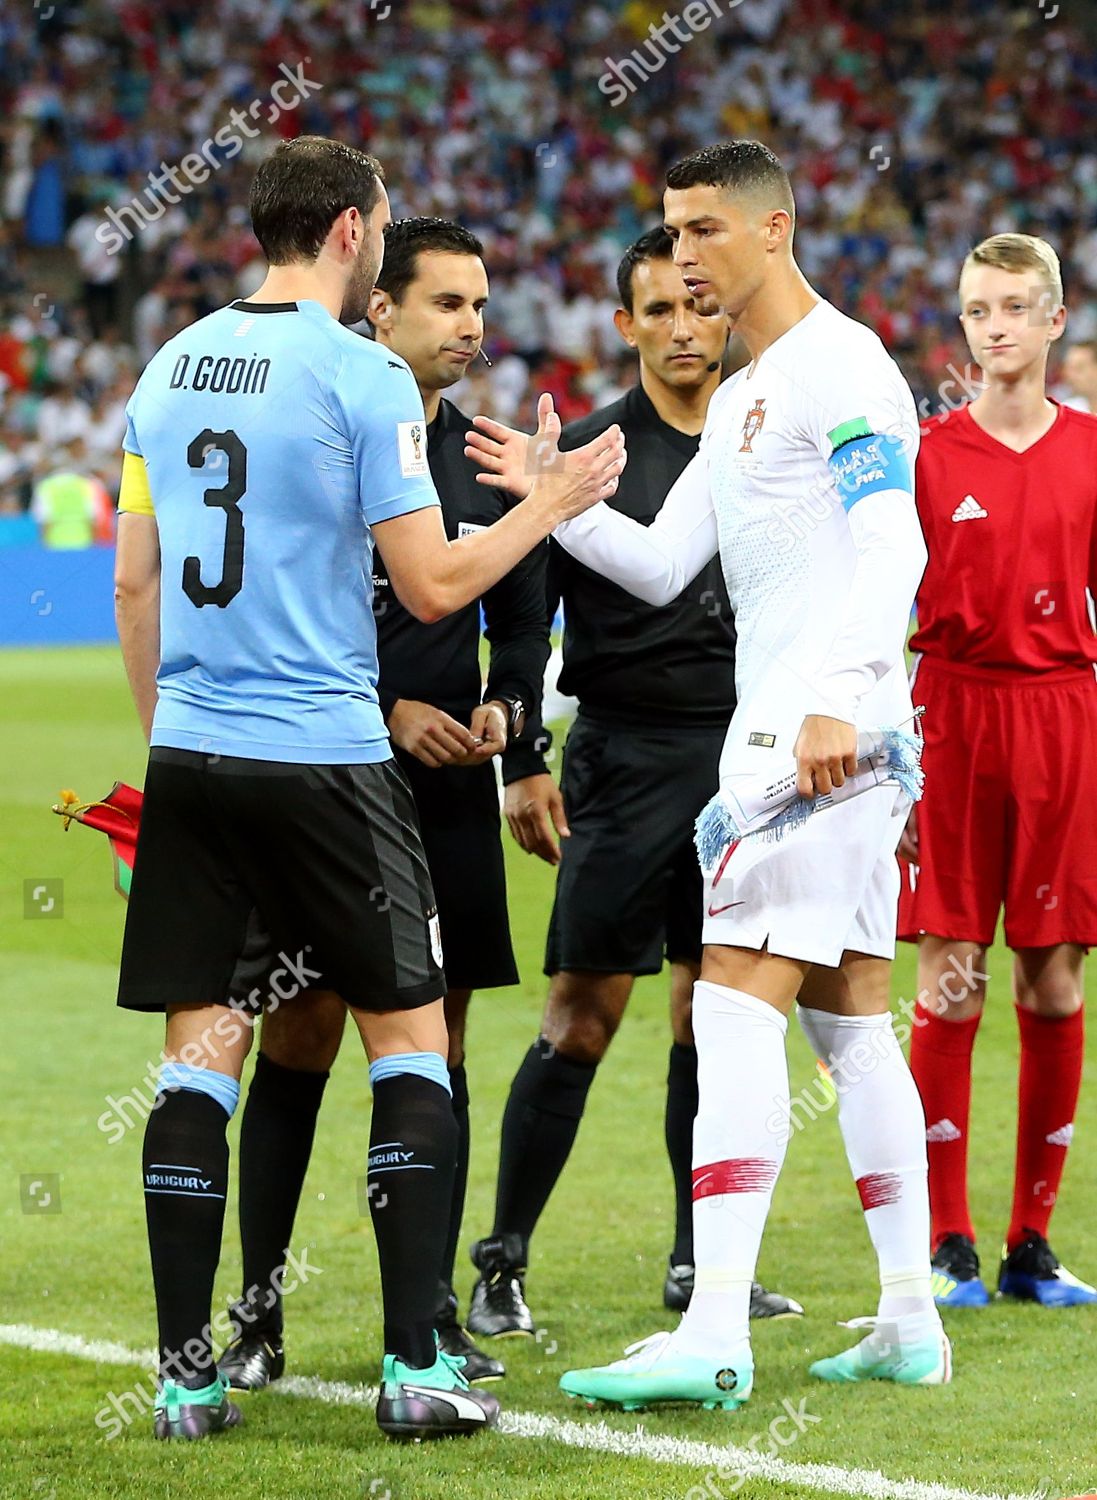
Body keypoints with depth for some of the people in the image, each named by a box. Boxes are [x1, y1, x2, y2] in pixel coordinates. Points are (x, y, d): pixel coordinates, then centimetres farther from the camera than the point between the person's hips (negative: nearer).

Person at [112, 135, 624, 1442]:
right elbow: (433, 586, -8)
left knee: (200, 1052, 7)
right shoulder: (362, 376, -9)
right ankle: (415, 1368, 1)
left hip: (189, 754, 5)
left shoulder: (170, 368, 10)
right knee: (410, 1038, 5)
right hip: (324, 760, -5)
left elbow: (134, 581, 14)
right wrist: (551, 503, 6)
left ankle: (185, 1374, 5)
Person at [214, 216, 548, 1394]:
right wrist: (385, 711, -14)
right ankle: (255, 1318, 5)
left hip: (451, 789, 5)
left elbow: (521, 618, 18)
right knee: (298, 1040, -2)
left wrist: (505, 705, -1)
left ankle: (433, 1311, 12)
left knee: (437, 1044, 6)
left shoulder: (488, 457, 10)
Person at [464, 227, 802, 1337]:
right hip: (624, 757, -4)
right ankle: (502, 1264, 1)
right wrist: (522, 765, -6)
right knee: (582, 1016, -7)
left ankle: (698, 1261, 15)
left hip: (744, 753, 4)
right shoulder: (586, 452, -1)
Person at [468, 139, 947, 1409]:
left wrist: (834, 701, -30)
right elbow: (663, 568, 21)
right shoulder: (741, 398, 21)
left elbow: (893, 551, -19)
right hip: (785, 725, 10)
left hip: (825, 728, -10)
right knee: (849, 1018, 11)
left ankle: (713, 1334, -20)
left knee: (735, 1006, -15)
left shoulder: (840, 368, -9)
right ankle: (910, 1321, 14)